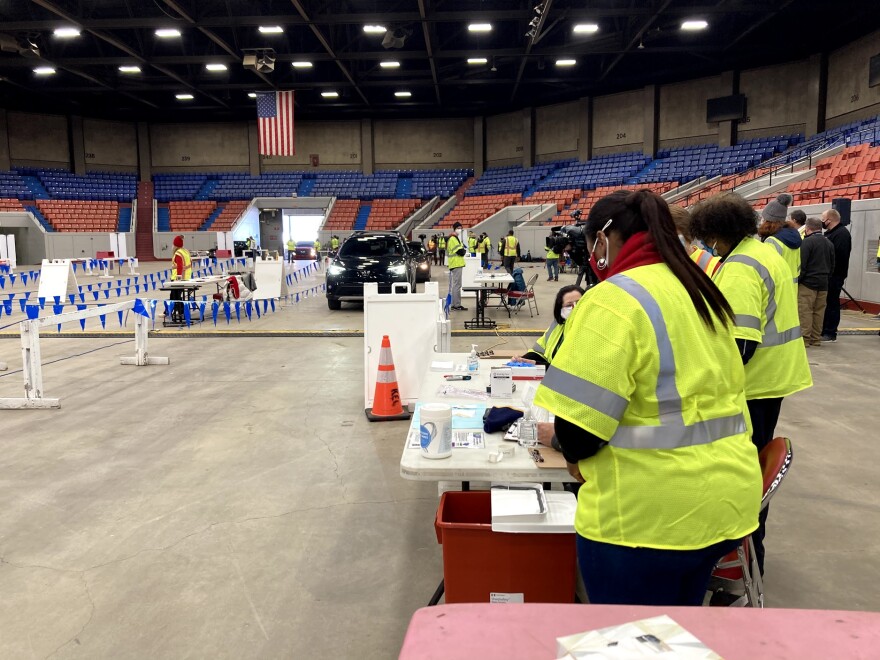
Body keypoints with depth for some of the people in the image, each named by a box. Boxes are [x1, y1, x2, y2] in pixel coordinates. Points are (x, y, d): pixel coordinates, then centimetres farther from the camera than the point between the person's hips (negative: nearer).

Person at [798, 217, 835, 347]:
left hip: (808, 282, -7)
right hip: (823, 283, 7)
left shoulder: (807, 242, -11)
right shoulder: (829, 243, 12)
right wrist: (826, 277, 22)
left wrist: (797, 281, -7)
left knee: (805, 311, -4)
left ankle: (804, 339, -4)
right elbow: (832, 265, 15)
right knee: (819, 311, 10)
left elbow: (801, 265, -15)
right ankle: (816, 339, 15)